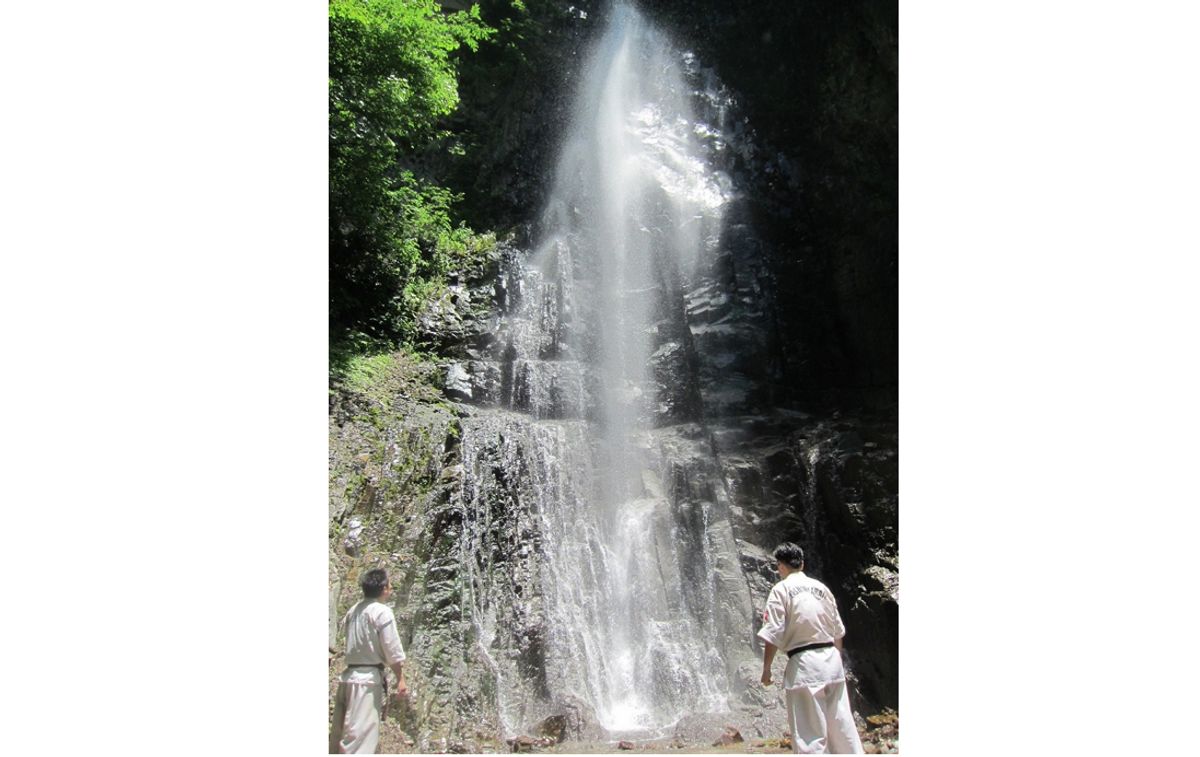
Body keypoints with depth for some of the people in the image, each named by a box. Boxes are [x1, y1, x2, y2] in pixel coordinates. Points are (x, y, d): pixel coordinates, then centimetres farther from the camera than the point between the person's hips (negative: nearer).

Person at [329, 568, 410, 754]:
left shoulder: (353, 610, 10)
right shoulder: (382, 611, -10)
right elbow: (392, 648, -10)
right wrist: (400, 678, -4)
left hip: (347, 676, 8)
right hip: (368, 678, -8)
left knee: (339, 736, 14)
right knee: (360, 737, -8)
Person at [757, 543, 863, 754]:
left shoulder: (781, 589, -5)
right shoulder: (821, 587, 11)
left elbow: (773, 634, -10)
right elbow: (838, 631, 17)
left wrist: (766, 669, -2)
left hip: (803, 665, -6)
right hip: (832, 659, 6)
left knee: (809, 734, -2)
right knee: (842, 725, 15)